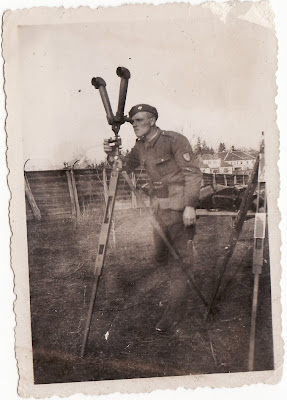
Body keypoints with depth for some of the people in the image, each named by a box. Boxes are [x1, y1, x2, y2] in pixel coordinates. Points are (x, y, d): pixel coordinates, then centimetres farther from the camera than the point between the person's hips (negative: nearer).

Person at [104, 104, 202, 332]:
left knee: (179, 259, -6)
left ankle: (175, 311, 3)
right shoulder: (140, 147, 11)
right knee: (161, 256, 14)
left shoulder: (174, 141, -11)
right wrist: (112, 155, -4)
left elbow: (193, 173, -14)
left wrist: (190, 205, -22)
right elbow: (124, 167, 17)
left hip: (179, 207, -7)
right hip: (159, 208, 8)